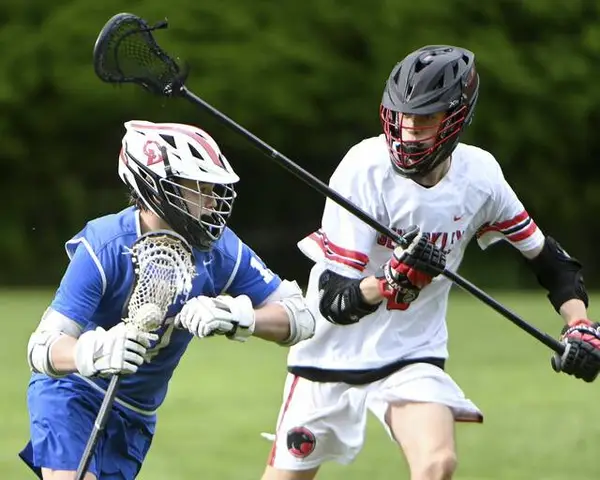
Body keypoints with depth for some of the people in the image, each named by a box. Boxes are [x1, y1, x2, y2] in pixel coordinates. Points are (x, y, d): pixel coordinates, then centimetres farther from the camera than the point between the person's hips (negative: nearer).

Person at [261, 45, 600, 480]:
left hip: (413, 354, 2)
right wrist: (390, 282, -44)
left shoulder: (479, 175, -11)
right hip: (334, 356, -2)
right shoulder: (367, 168, -22)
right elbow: (334, 302, -25)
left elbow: (546, 257, 4)